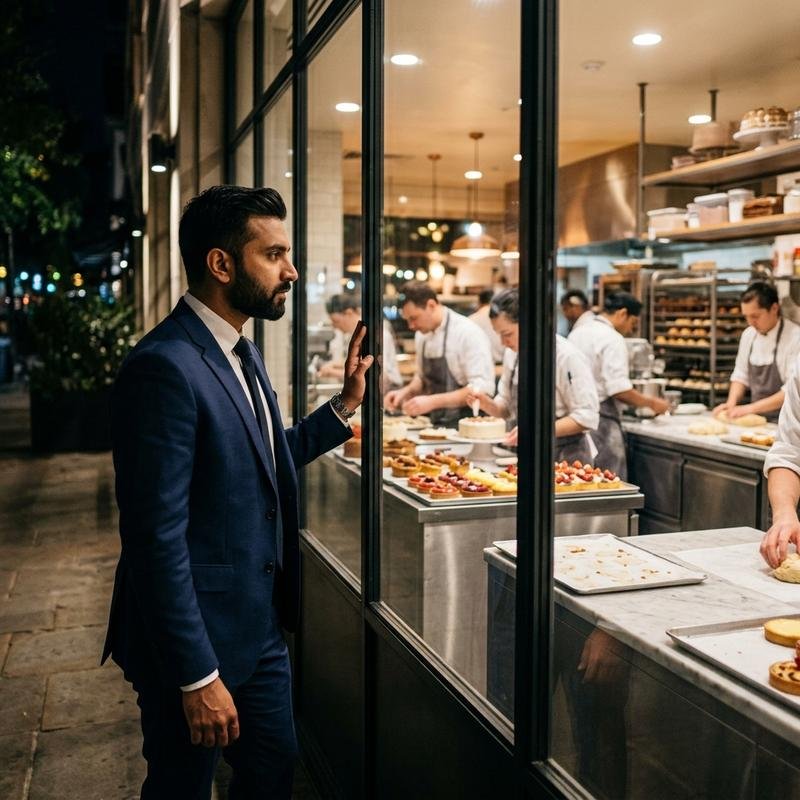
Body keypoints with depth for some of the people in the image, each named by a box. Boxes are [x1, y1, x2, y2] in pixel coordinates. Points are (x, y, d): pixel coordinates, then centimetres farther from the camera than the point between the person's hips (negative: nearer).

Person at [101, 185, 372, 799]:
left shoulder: (243, 354, 7)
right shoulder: (164, 368, -24)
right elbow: (157, 537, -25)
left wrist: (345, 404, 7)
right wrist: (198, 677, -21)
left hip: (262, 625, 9)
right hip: (194, 637, -8)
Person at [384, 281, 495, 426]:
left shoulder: (469, 333, -12)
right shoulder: (422, 334, 10)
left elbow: (482, 389, -17)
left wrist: (433, 401, -23)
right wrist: (406, 391, 4)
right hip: (436, 424, 6)